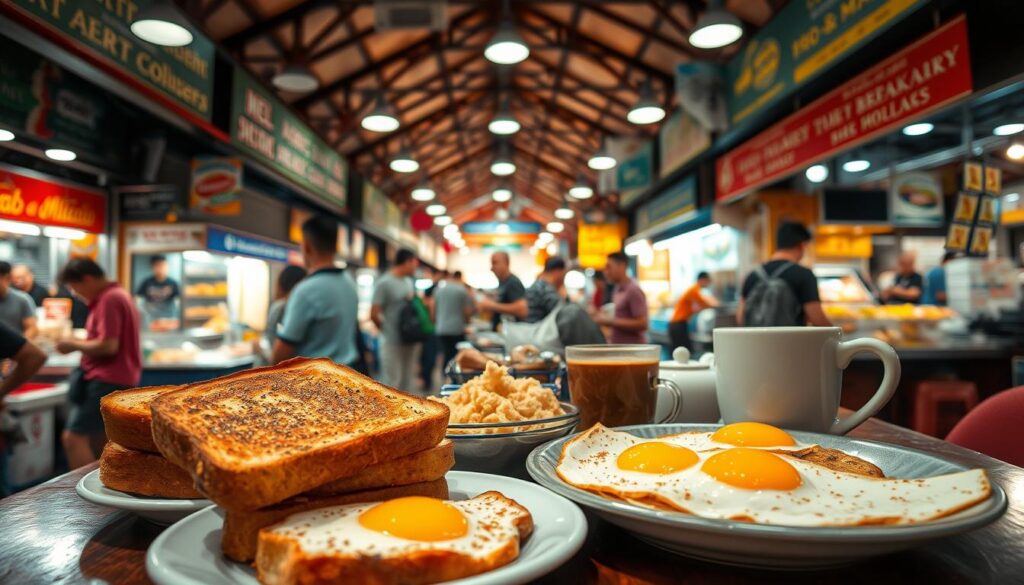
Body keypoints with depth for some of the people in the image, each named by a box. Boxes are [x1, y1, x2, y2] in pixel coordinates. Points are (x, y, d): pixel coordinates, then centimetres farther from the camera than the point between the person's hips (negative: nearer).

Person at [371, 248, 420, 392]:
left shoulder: (409, 282, 12)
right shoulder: (384, 283, -12)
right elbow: (374, 315, -13)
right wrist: (388, 331, 1)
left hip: (410, 341, 8)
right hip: (392, 343, -8)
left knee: (406, 382, 16)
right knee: (391, 384, -3)